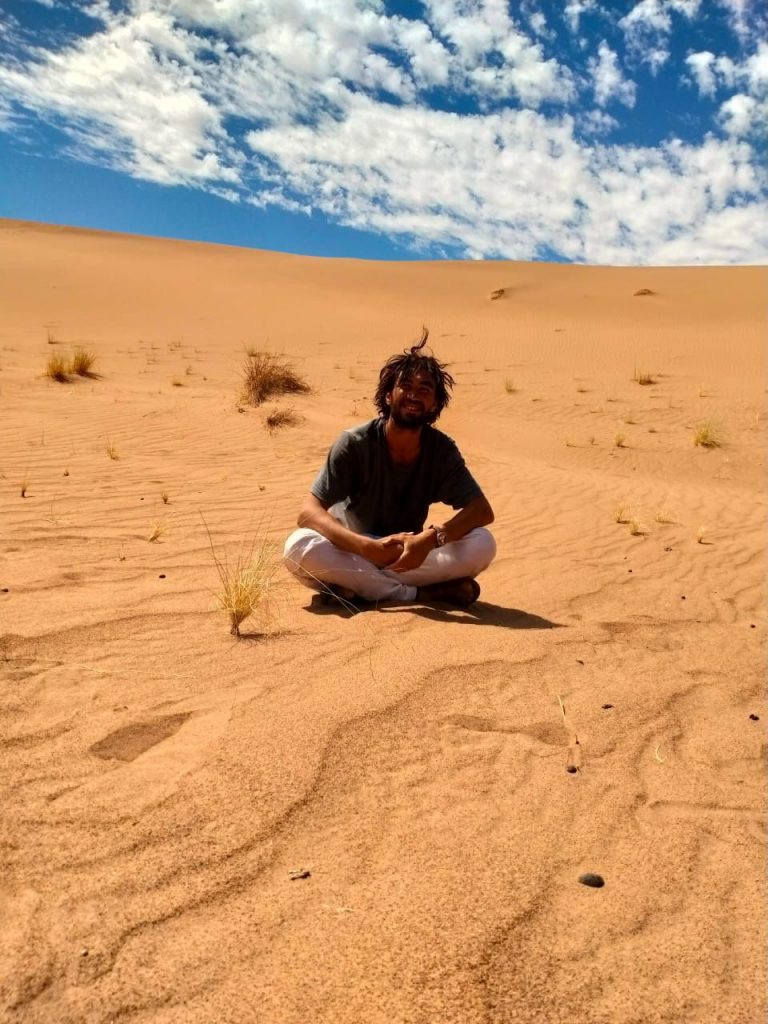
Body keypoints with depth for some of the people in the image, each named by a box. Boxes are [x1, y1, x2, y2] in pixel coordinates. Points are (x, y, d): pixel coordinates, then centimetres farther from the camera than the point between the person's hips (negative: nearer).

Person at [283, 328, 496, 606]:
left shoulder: (441, 450, -10)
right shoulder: (355, 443, -17)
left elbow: (482, 510, -16)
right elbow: (308, 512, -23)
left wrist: (431, 538, -35)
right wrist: (369, 547, -38)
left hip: (408, 556, 2)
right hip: (355, 552, -2)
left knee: (482, 544, -23)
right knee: (299, 547, -33)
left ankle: (358, 585, -21)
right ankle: (422, 593, -26)